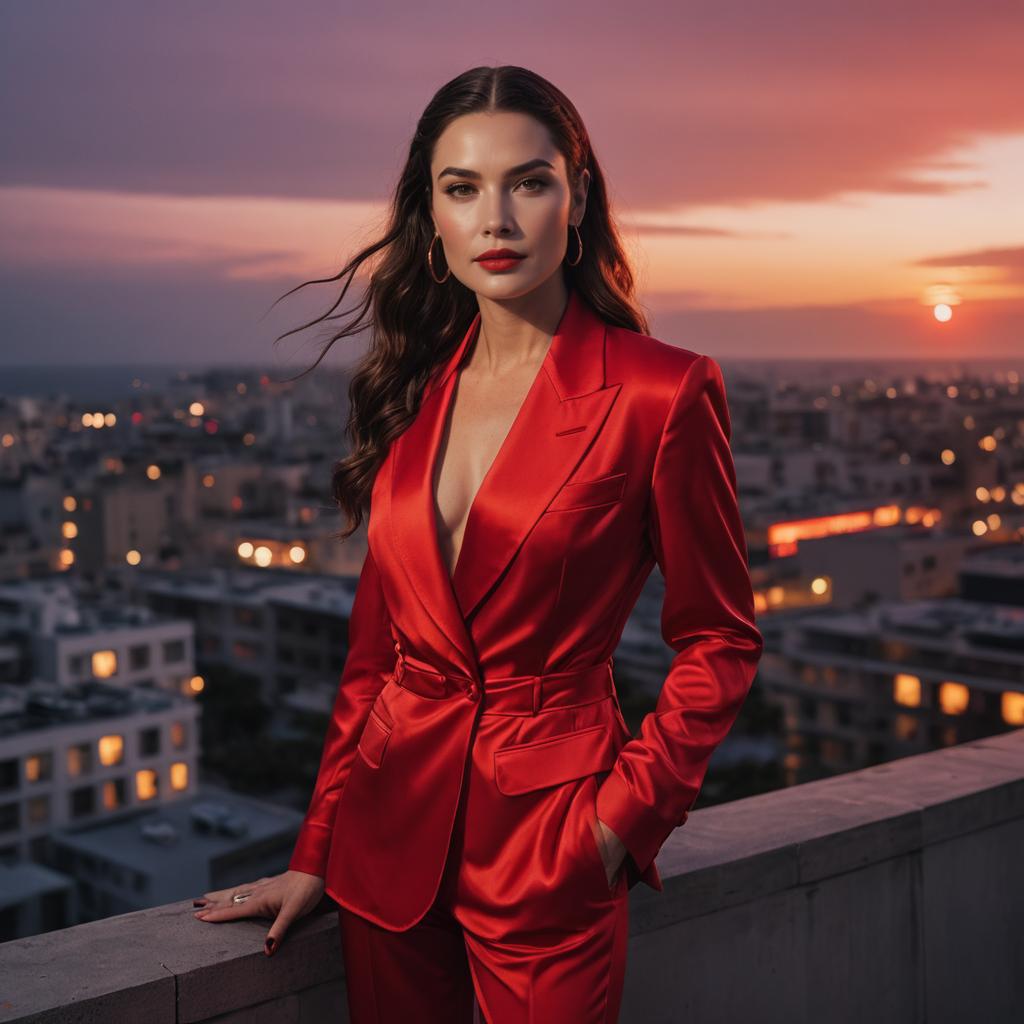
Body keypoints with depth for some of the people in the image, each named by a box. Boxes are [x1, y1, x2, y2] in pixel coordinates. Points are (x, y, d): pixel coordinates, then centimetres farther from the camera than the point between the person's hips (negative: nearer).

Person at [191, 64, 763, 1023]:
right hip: (393, 833, 5)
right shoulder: (416, 386, 4)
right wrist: (314, 855, 8)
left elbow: (719, 641, -3)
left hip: (546, 845, -4)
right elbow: (375, 638, 8)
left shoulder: (662, 391, -11)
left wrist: (625, 815, -10)